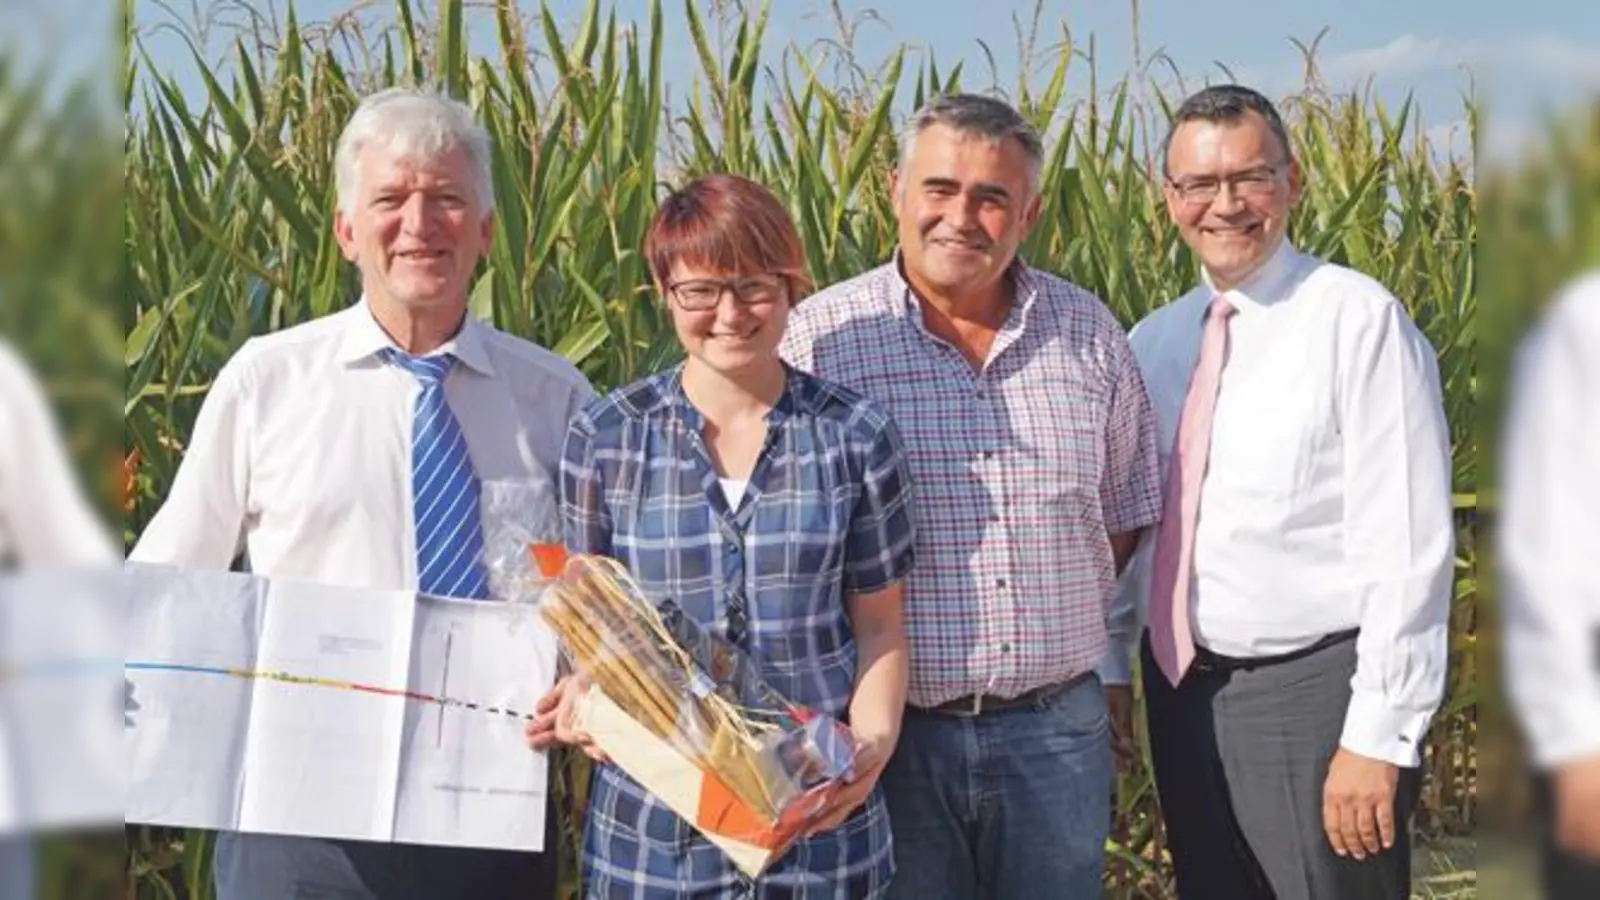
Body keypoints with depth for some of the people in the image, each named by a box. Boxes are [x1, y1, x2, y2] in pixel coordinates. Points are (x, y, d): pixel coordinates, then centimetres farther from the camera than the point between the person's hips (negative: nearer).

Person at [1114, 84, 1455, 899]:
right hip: (1183, 691, 6)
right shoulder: (1151, 342, 8)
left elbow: (1407, 546, -16)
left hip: (1314, 695, -6)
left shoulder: (1358, 321, -12)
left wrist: (1379, 736, -18)